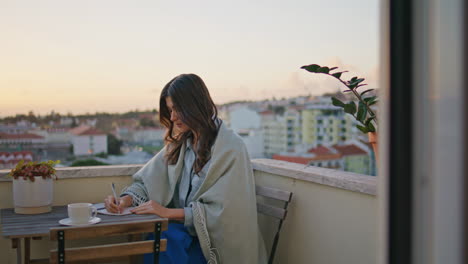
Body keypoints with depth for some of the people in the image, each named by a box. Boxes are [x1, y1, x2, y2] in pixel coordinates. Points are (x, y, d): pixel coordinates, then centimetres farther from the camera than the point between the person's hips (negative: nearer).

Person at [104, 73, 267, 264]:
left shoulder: (231, 149, -11)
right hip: (188, 230, 5)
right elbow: (147, 181, 10)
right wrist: (127, 199, -10)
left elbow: (220, 211, -15)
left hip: (220, 245, -5)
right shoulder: (179, 145, 10)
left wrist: (168, 212, -19)